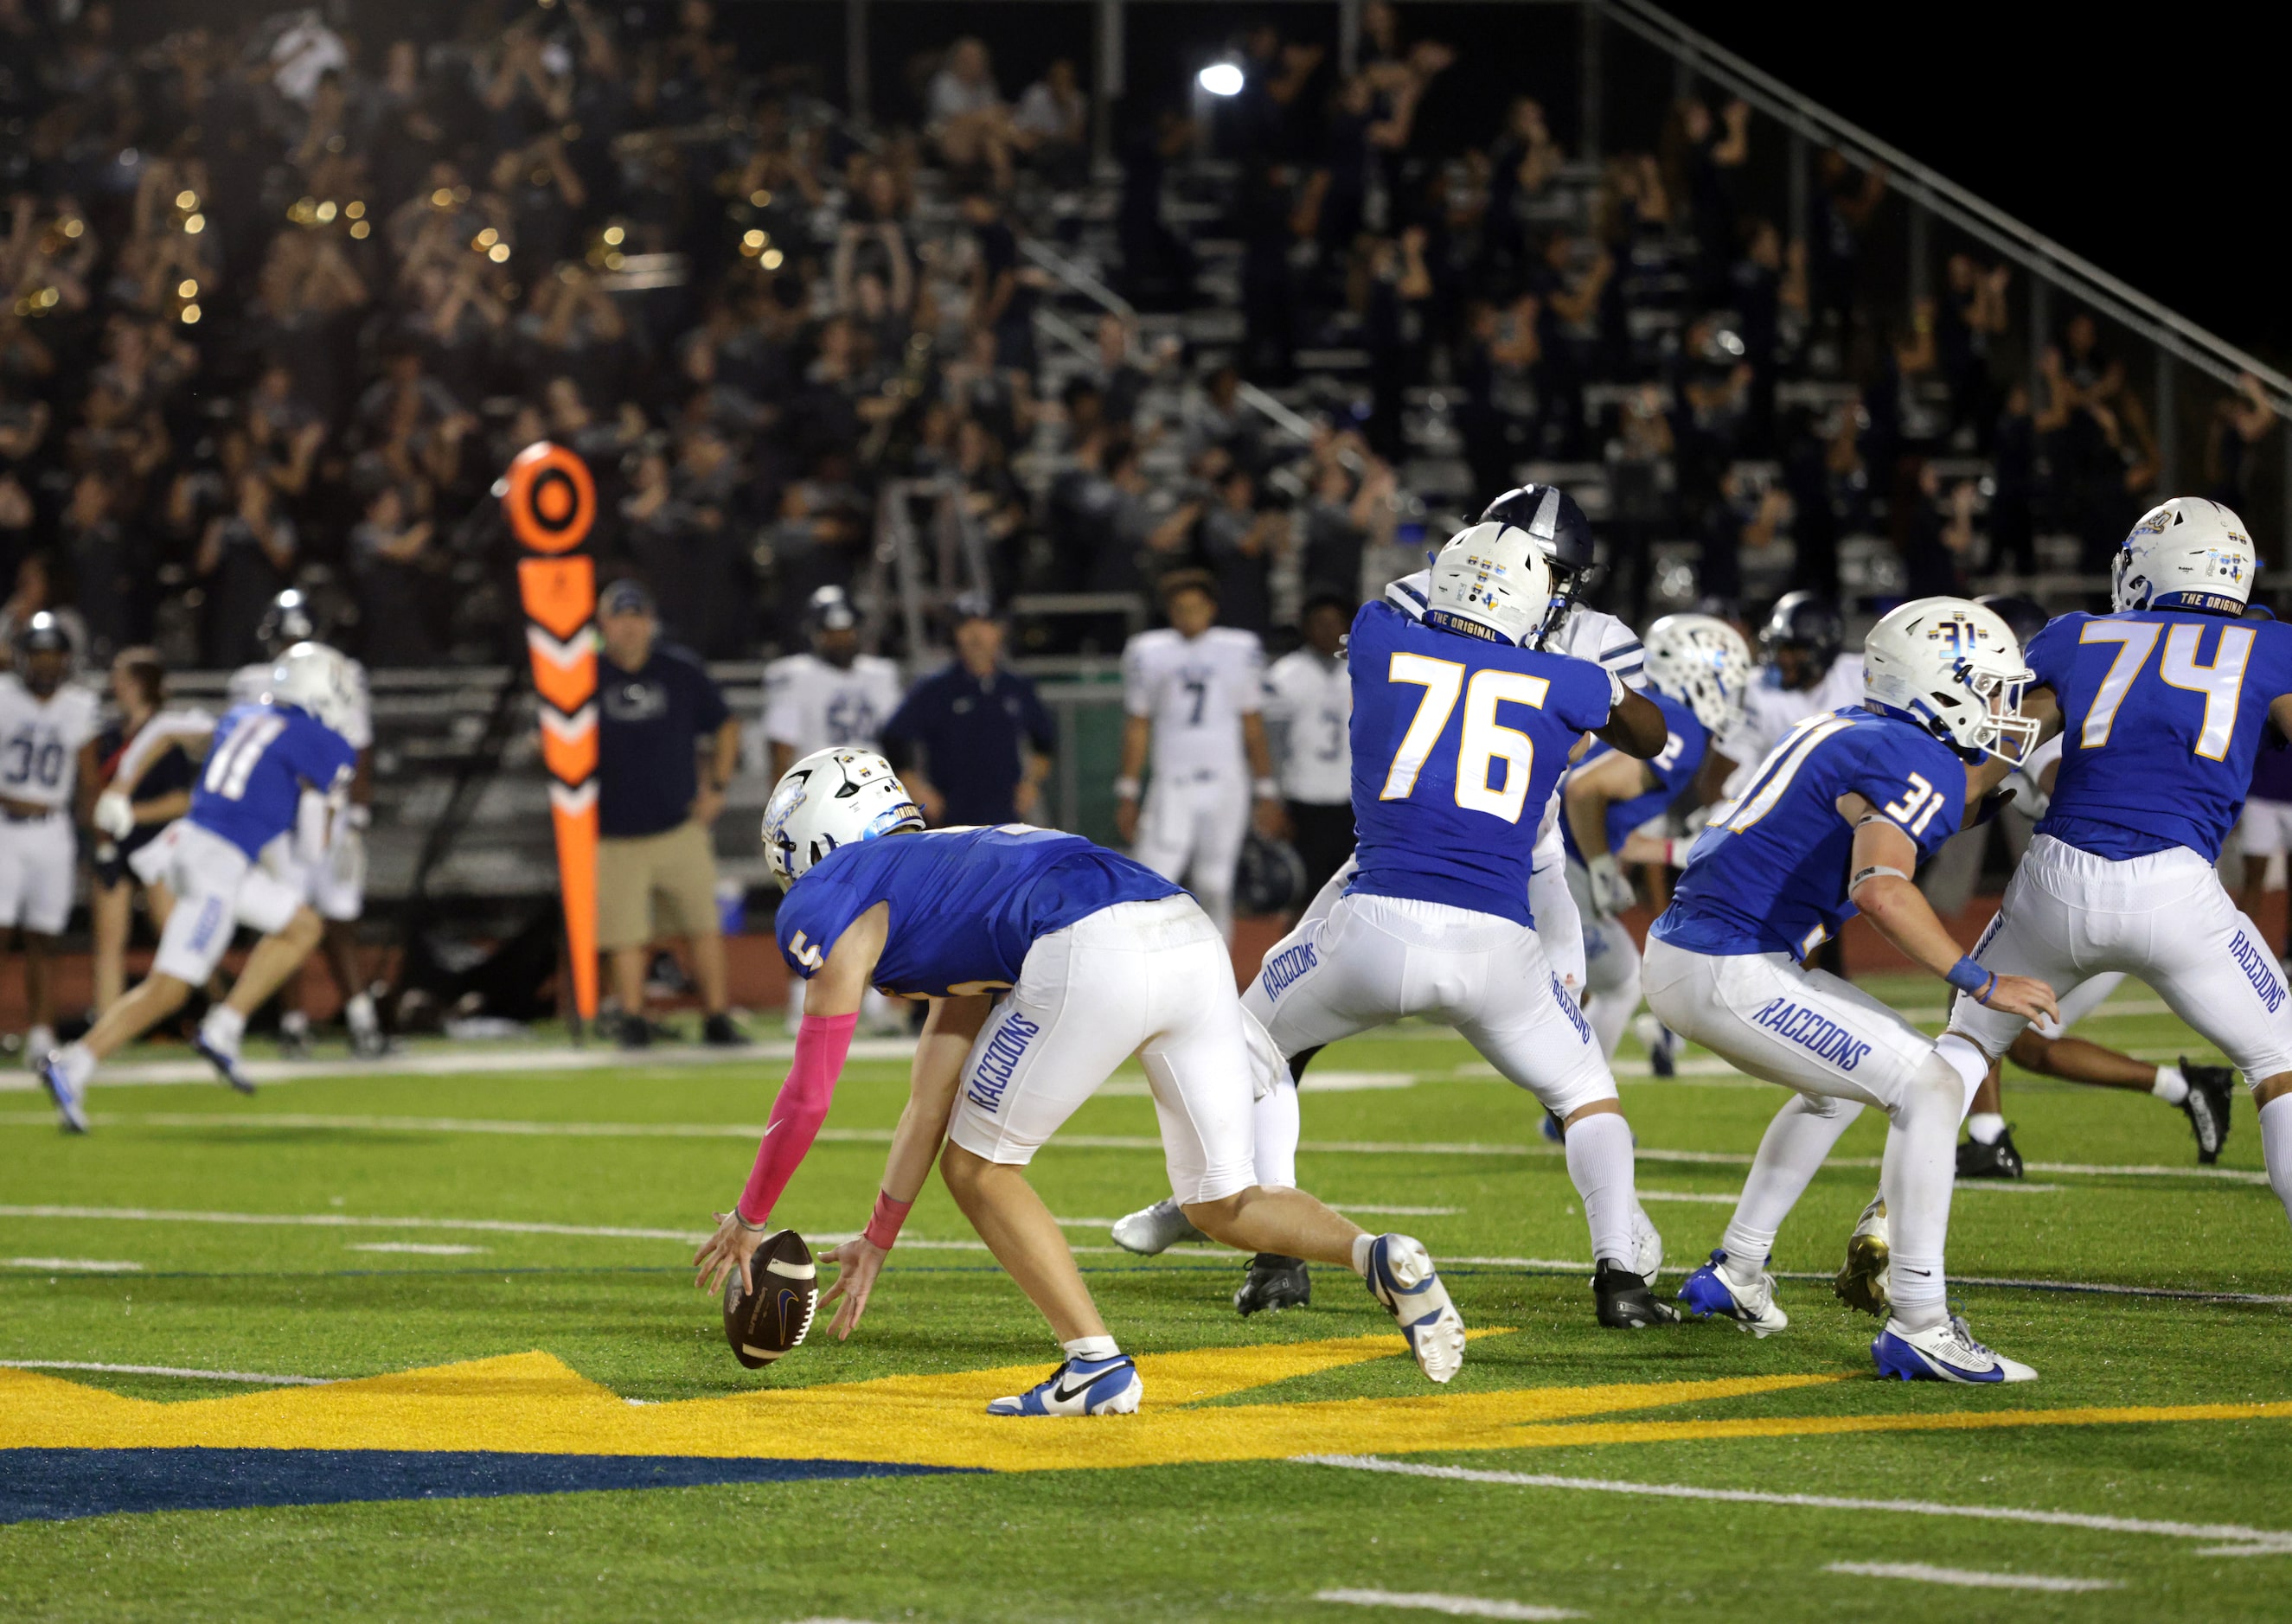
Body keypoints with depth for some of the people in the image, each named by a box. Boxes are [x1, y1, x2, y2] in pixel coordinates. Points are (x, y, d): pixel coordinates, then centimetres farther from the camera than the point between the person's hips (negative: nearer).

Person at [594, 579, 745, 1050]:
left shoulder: (682, 671, 3)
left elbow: (725, 728, 15)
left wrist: (716, 788, 6)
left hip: (681, 828, 1)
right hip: (615, 831, -1)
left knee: (705, 927, 1)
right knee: (626, 936, -1)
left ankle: (716, 1020, 9)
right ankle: (633, 1022, 10)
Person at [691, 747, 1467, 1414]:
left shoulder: (830, 904, 17)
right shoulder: (943, 881, 40)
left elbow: (809, 1095, 18)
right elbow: (931, 1103, 44)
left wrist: (747, 1220, 32)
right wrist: (877, 1240, 51)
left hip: (1094, 960, -8)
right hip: (1194, 941, 8)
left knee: (979, 1167, 13)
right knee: (1223, 1205, 19)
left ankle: (1097, 1361, 2)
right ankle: (1378, 1256, -6)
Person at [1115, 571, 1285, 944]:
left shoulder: (1240, 650, 5)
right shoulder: (1147, 652, 4)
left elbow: (1253, 726, 9)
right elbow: (1137, 728, 9)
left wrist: (1267, 793, 7)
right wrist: (1127, 794, 6)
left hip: (1226, 785, 1)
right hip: (1171, 786, 0)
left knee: (1215, 888, 3)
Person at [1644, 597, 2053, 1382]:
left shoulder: (1849, 731, 16)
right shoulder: (1916, 764, -12)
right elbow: (1882, 889, -29)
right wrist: (1983, 983, -23)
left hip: (1678, 948, 10)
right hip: (1730, 974, -10)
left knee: (1840, 1083, 32)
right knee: (1930, 1088, -9)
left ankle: (1734, 1273, 35)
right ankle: (1919, 1329, -13)